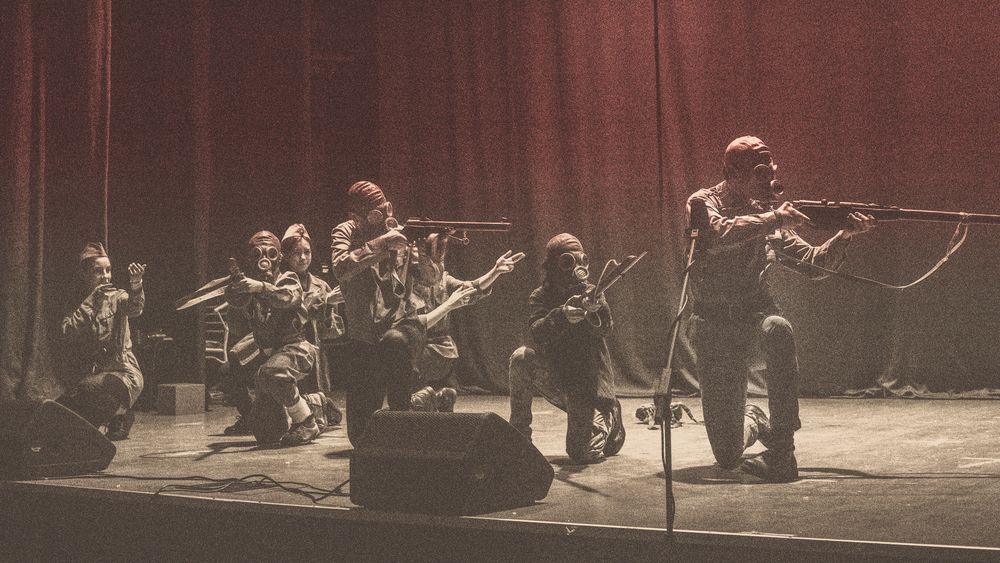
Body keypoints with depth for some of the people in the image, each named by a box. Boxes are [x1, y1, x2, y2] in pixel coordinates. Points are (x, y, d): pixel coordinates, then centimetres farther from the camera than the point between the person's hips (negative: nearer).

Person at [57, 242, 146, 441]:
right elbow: (66, 333, -10)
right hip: (93, 375, 5)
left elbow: (134, 307, -22)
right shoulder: (77, 307, 10)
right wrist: (91, 301, -13)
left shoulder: (116, 297, 3)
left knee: (87, 387, -34)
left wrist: (135, 285, -44)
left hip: (123, 374, -5)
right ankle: (117, 416, 13)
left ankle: (118, 417, -6)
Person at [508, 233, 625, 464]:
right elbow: (537, 334, -21)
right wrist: (562, 316, -42)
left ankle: (608, 416, 23)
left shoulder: (589, 292, -2)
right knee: (521, 358, -27)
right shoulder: (540, 297, -1)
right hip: (554, 376, 2)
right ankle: (519, 435, -12)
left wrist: (596, 310, -43)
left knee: (585, 453, -13)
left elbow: (604, 330, -20)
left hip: (588, 380, -2)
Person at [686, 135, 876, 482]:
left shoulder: (768, 219, 8)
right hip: (714, 326, -3)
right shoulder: (703, 203, -5)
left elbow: (814, 264, 7)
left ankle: (780, 453, -32)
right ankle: (753, 420, 36)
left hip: (755, 314, 3)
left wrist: (845, 235, -8)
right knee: (728, 455, -4)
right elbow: (720, 233, -28)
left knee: (777, 329, -40)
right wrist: (774, 219, -23)